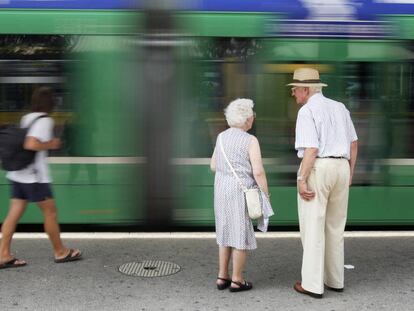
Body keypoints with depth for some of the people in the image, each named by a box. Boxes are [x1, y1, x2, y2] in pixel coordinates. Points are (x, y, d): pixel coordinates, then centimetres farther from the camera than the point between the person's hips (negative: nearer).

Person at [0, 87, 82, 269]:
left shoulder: (26, 119, 12)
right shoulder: (44, 120, -14)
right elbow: (30, 145, -25)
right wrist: (50, 145, -11)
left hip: (17, 174, 8)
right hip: (34, 176, -8)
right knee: (50, 212, 5)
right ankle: (60, 252, 16)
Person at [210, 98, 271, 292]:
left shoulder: (222, 137, 6)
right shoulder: (251, 141, -12)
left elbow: (214, 166, 12)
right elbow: (259, 172, -17)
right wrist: (266, 196, -8)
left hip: (221, 190, 6)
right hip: (242, 193, -6)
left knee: (227, 233, 16)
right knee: (242, 235, 4)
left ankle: (222, 277, 16)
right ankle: (237, 281, 9)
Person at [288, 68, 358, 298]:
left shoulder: (307, 112, -10)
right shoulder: (340, 108, 12)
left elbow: (311, 149, -18)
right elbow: (353, 143, 14)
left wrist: (301, 180, -15)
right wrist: (350, 174, 20)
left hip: (316, 170, -7)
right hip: (340, 169, 7)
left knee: (312, 229, 1)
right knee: (335, 228, 16)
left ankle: (313, 285, 4)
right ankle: (335, 280, 22)